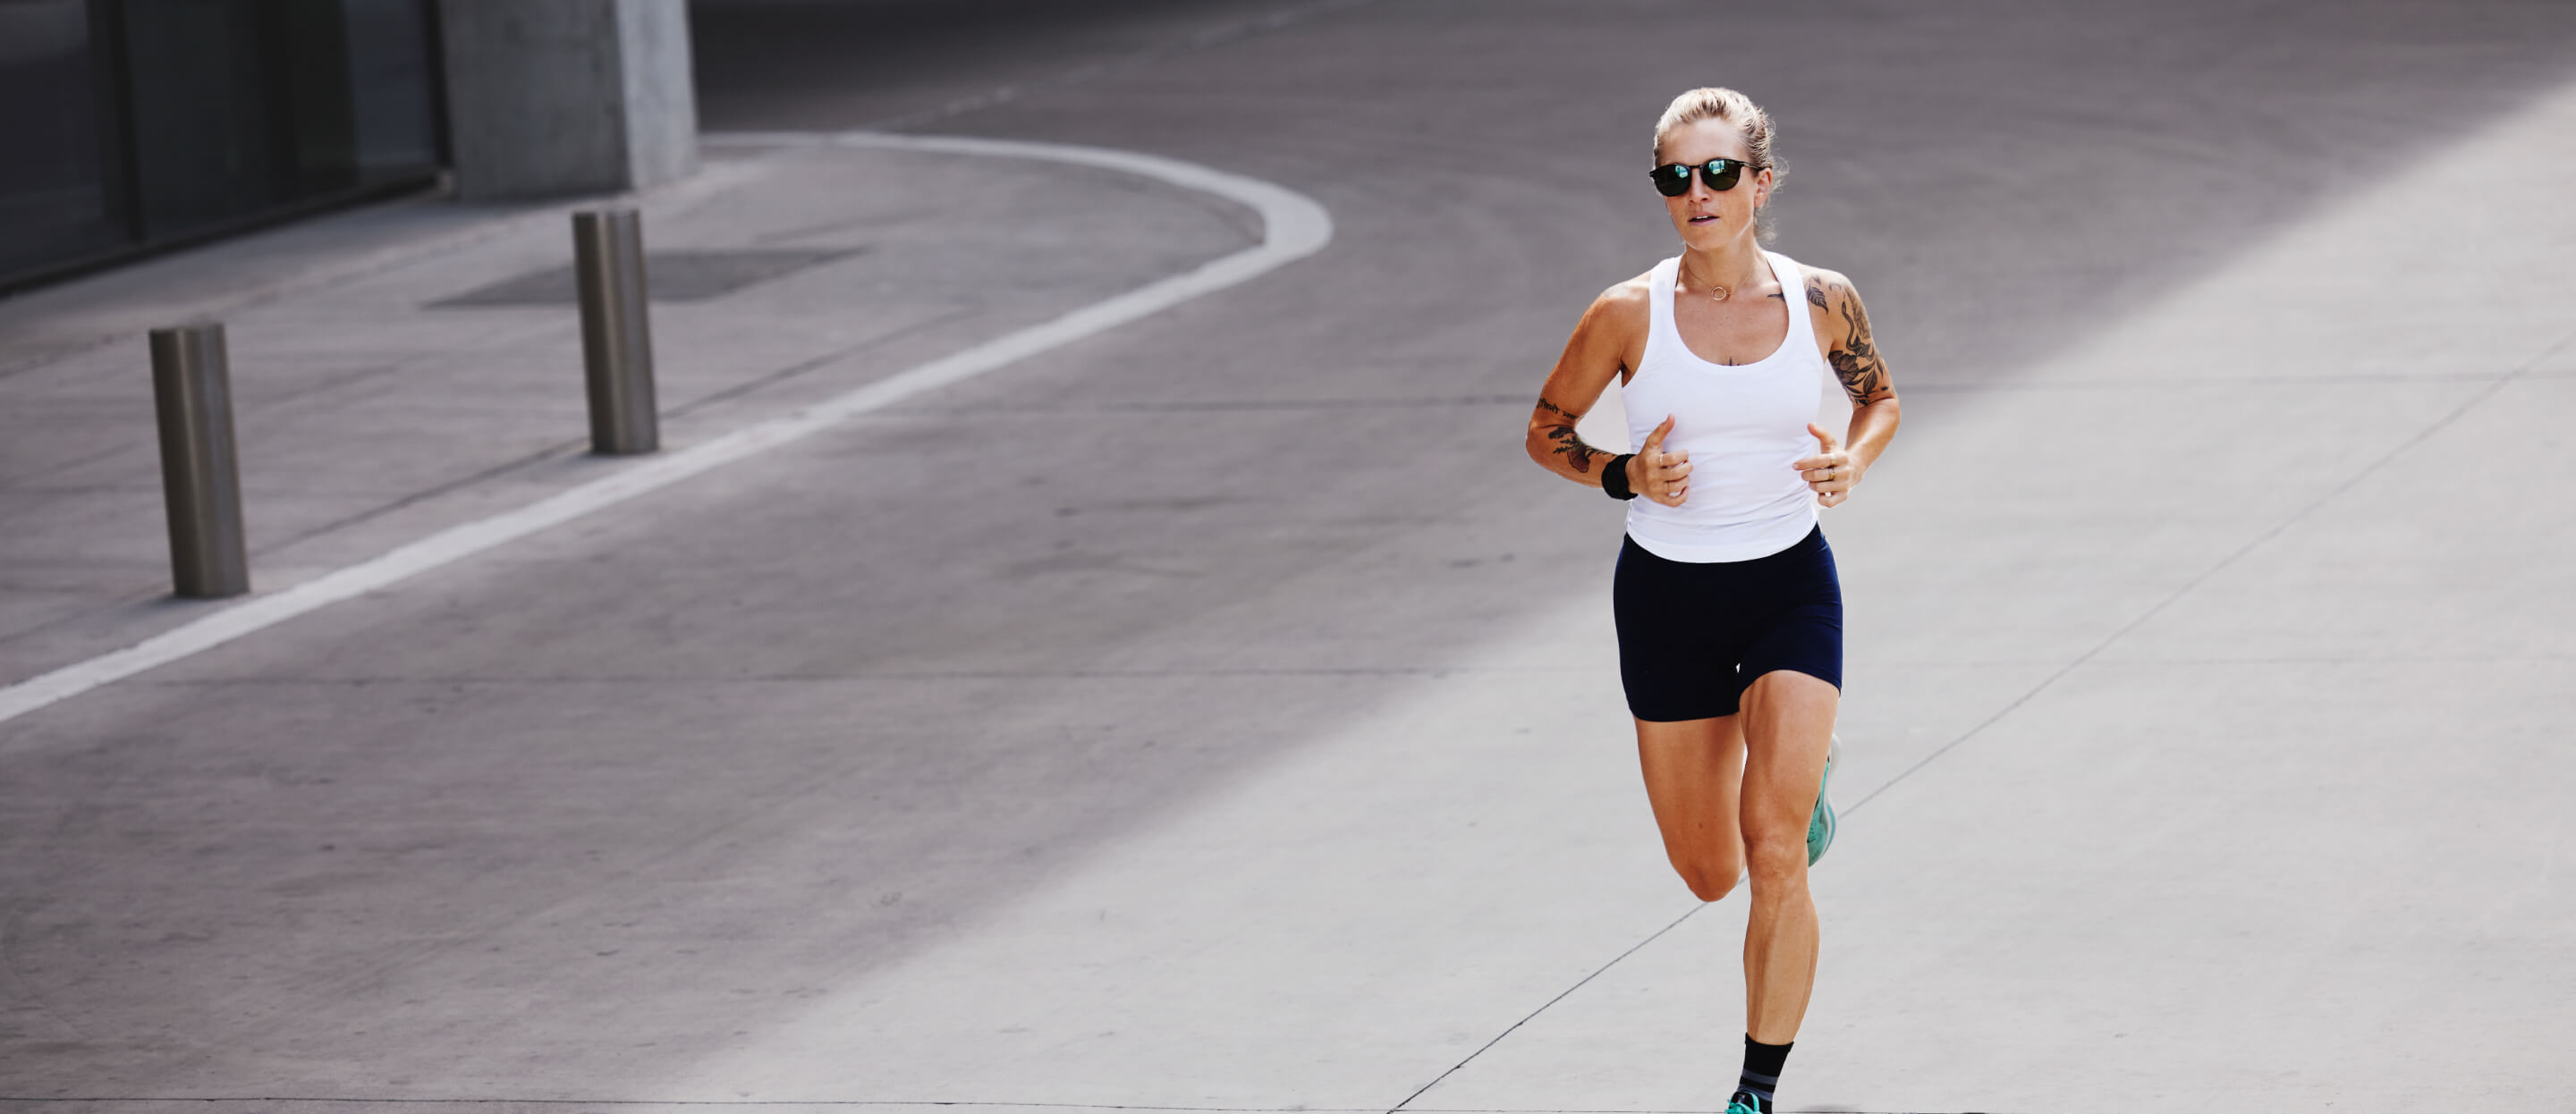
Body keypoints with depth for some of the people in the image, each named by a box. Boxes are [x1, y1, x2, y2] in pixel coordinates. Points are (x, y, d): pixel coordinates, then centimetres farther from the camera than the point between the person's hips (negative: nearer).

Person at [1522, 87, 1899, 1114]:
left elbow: (1879, 395, 13)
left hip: (1790, 586, -1)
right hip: (1667, 594, 1)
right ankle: (1802, 773, 50)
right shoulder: (1629, 315, -10)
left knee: (1774, 857, -15)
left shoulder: (1821, 300, -7)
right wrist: (1624, 476, -16)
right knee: (1709, 872, 13)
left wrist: (1851, 461, -9)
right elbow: (1547, 429, 4)